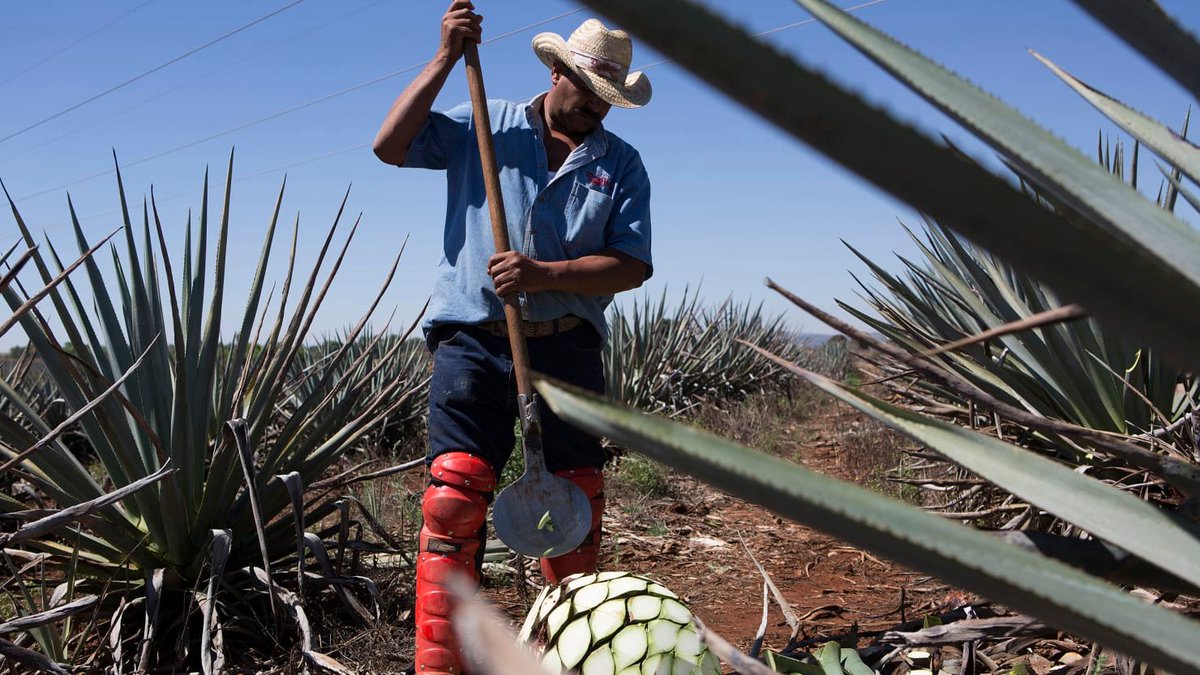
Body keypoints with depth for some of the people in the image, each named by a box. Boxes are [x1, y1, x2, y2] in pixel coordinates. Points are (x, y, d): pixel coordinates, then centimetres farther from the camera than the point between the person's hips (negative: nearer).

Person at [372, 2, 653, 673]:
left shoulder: (621, 163, 11)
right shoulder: (484, 126, 10)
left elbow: (631, 266, 0)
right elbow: (391, 145, 0)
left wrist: (544, 275, -14)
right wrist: (446, 59, -4)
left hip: (567, 347, 2)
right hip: (473, 342, -1)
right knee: (454, 499, -10)